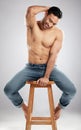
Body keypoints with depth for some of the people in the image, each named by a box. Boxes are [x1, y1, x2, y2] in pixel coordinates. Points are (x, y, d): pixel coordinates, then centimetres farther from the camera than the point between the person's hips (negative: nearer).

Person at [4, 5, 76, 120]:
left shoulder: (58, 33, -4)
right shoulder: (32, 25, -3)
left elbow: (53, 55, -11)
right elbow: (30, 10, -26)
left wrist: (46, 77, -19)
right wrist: (48, 8, -9)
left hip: (50, 68, 0)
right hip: (31, 68, 0)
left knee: (71, 90, -21)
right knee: (8, 90, -20)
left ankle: (59, 107, 16)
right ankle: (24, 107, 15)